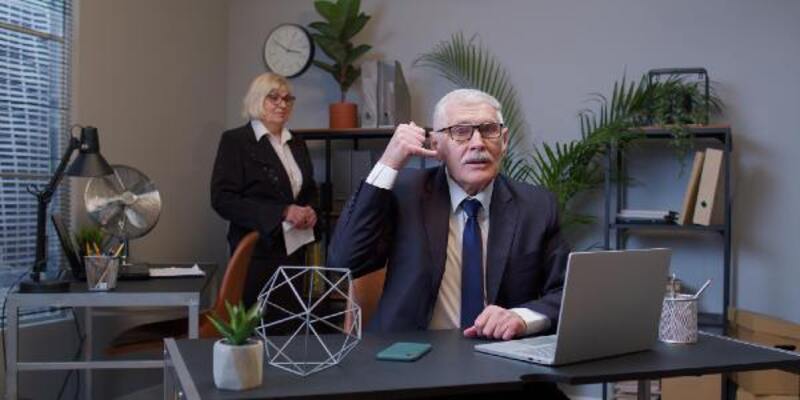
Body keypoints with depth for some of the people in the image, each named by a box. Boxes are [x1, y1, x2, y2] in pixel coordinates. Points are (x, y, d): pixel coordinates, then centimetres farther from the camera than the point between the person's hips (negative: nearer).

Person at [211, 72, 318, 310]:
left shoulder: (297, 144, 14)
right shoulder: (235, 141, -5)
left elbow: (310, 190, 24)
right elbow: (223, 199, -13)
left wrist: (310, 211, -1)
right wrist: (282, 212, -20)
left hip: (294, 251, 6)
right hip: (257, 251, -5)